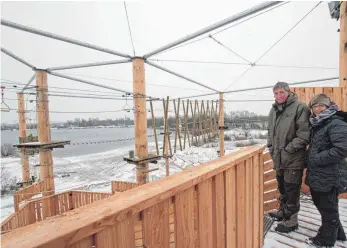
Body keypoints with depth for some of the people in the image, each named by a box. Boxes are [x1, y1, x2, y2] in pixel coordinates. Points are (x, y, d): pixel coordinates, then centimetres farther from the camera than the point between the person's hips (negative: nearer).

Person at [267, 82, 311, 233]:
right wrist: (271, 147, 10)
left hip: (293, 159, -7)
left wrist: (289, 149, -17)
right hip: (279, 158, 7)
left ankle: (291, 220, 22)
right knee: (282, 187, 22)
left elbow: (304, 134, -17)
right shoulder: (273, 110, 11)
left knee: (292, 190, 5)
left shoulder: (300, 107, -12)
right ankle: (283, 211, 41)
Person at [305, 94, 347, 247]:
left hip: (329, 177, -9)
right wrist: (309, 159, 8)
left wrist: (317, 159, -21)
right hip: (317, 175, 9)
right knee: (321, 205, 22)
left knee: (328, 209, 9)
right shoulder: (317, 124, 11)